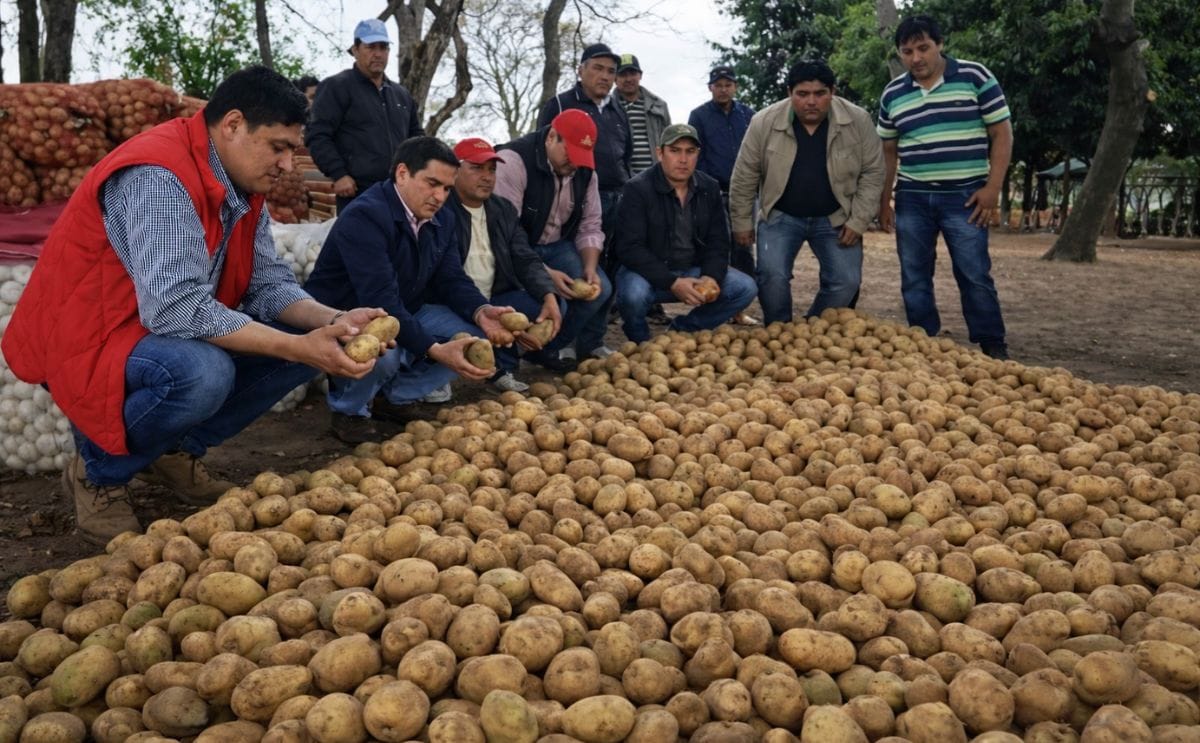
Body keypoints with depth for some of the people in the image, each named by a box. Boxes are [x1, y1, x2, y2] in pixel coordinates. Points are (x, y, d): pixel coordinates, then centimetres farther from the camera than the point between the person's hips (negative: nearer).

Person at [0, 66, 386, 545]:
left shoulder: (243, 183, 2)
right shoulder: (158, 176, -26)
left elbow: (268, 285, 0)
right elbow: (176, 309, -35)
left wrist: (334, 322, -19)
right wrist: (298, 348, -34)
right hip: (89, 342, -9)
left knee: (307, 335, -3)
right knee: (201, 373, -37)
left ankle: (175, 451, 10)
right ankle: (98, 473, -6)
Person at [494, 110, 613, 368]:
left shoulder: (585, 170, -1)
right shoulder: (515, 160, -23)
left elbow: (589, 226, 2)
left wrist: (590, 268, -17)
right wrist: (544, 273, -32)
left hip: (557, 245, 6)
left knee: (600, 289, -13)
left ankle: (549, 348, 6)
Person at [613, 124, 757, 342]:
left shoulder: (709, 189, 3)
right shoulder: (638, 189, -14)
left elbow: (718, 243, 5)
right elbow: (630, 248, -21)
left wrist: (711, 278, -17)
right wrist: (672, 283, -30)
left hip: (694, 271, 5)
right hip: (650, 272, -5)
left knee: (745, 288, -12)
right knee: (633, 293, -37)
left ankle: (682, 329, 5)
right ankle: (640, 340, -2)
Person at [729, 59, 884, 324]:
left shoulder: (858, 121, -13)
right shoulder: (764, 122, -14)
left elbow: (872, 173, -5)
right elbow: (744, 178, -5)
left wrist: (858, 221, -9)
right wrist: (742, 222, -1)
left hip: (835, 219, 1)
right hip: (780, 216, -1)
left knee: (846, 282, -7)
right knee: (772, 275, -18)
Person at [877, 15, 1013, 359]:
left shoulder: (975, 77, -2)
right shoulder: (892, 94, 8)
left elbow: (1002, 134, -2)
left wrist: (992, 187, -9)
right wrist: (883, 199, 10)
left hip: (965, 196, -3)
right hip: (912, 198, 4)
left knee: (975, 276, -3)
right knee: (914, 279, 6)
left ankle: (994, 349, 7)